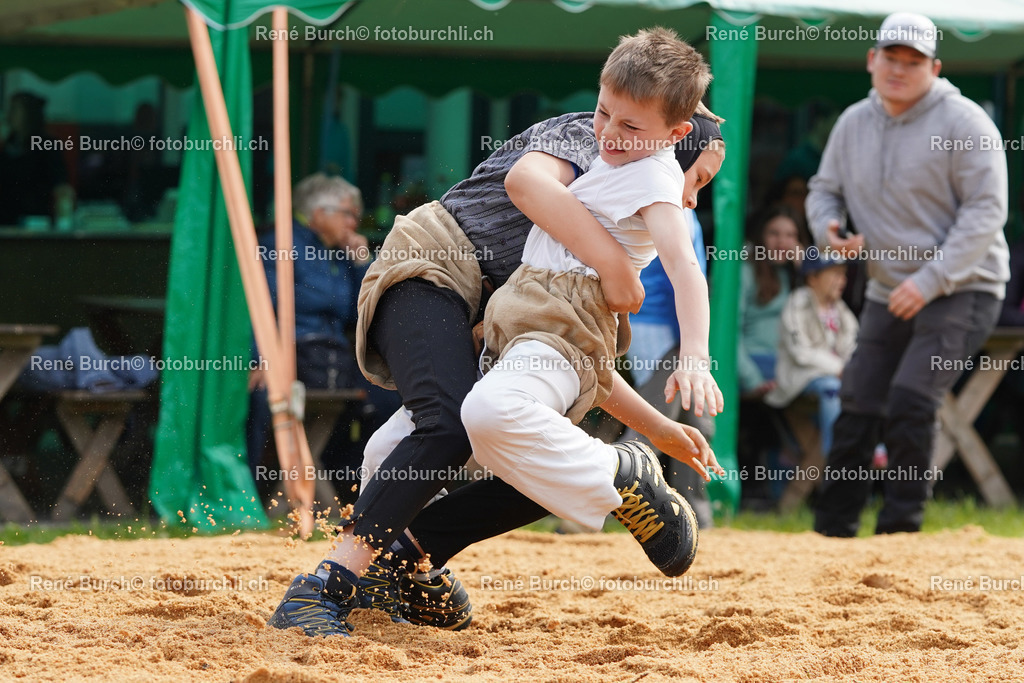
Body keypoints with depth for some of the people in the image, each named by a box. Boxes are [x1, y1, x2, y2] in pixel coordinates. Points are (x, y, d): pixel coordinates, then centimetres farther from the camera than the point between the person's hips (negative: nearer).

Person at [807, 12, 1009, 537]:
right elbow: (824, 189, 16)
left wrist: (930, 280, -22)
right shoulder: (853, 124, 5)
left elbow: (987, 210, -17)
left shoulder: (963, 122, -14)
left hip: (962, 289, -6)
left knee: (910, 401, -19)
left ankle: (899, 530, -11)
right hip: (887, 292, 6)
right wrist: (828, 230, -9)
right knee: (858, 410, 4)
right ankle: (831, 533, 12)